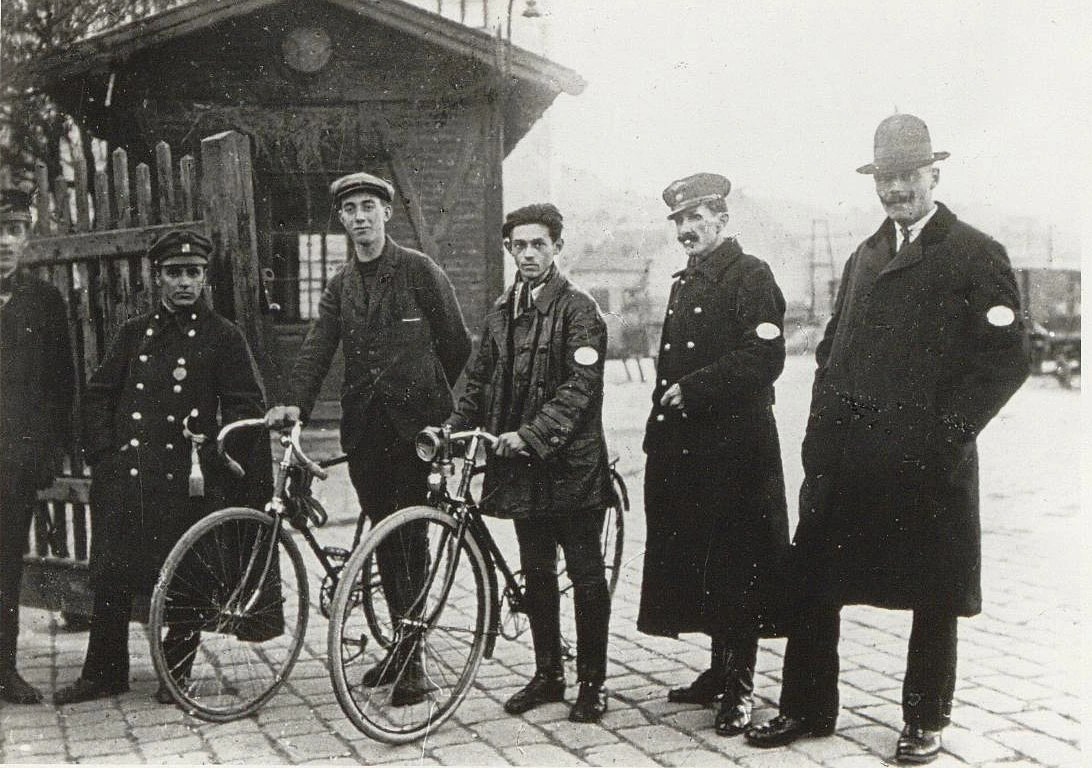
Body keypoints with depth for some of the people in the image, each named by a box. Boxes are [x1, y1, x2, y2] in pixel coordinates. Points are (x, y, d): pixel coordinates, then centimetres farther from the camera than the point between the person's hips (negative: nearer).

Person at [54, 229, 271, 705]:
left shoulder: (223, 337, 3)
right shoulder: (134, 332, 14)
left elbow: (246, 409, 0)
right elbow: (98, 394, 16)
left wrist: (213, 453, -9)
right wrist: (103, 451, 5)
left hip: (185, 481, -3)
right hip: (124, 478, 4)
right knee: (110, 576, 6)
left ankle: (176, 673, 17)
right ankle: (103, 673, 20)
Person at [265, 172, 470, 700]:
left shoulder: (419, 271, -1)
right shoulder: (341, 286, 14)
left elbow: (456, 343, 3)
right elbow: (317, 348, 3)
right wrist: (295, 403, -12)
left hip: (414, 424, -5)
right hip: (364, 427, 5)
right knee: (383, 535, 9)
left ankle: (412, 660, 1)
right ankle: (402, 644, 21)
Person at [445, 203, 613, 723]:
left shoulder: (578, 309, -8)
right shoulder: (501, 314, 12)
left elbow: (579, 387, -18)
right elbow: (480, 382, 15)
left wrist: (531, 435, -27)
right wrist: (452, 429, 0)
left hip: (571, 462, -6)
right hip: (521, 464, 6)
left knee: (586, 576, 2)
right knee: (536, 574, 13)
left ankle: (592, 683, 12)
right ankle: (547, 674, 25)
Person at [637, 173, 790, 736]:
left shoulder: (750, 276, -7)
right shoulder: (686, 282, 19)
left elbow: (765, 358, -19)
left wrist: (693, 389, -18)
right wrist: (660, 427, 14)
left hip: (735, 447, -8)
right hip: (683, 447, 8)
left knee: (734, 567, -2)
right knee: (694, 562, 12)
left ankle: (738, 689, 7)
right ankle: (720, 671, 26)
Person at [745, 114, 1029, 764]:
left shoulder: (976, 255, -3)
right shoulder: (865, 257, 17)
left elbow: (1008, 358, -8)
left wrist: (946, 431, -12)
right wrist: (826, 423, 9)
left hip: (928, 460, -5)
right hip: (848, 457, 6)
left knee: (934, 596, 8)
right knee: (811, 585, 7)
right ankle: (807, 708, 21)